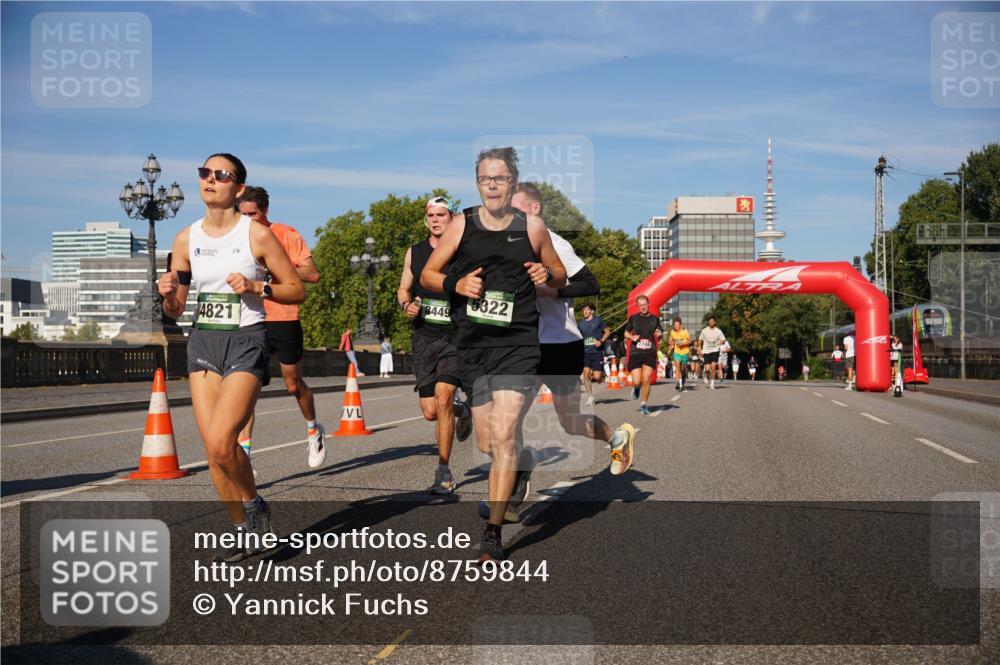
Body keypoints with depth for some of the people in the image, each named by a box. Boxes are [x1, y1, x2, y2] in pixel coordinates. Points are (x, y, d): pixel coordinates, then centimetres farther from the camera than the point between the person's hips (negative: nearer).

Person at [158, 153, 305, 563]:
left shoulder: (257, 235, -5)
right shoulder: (186, 239, 7)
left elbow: (297, 290, 0)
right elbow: (174, 311, 11)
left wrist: (256, 287, -15)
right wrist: (168, 294, -11)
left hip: (246, 342, -5)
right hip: (202, 342, 5)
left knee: (220, 443, -19)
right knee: (213, 450, 1)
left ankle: (255, 505, 10)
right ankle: (244, 532, 17)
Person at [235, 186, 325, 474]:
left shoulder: (286, 235, -4)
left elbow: (312, 274, -9)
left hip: (283, 320, -3)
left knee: (294, 385, 11)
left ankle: (314, 431, 38)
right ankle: (243, 456, -8)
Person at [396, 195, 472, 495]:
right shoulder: (414, 253, 8)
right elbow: (403, 289, 18)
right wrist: (406, 305, -3)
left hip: (456, 336, -3)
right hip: (424, 337, 4)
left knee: (443, 399, -18)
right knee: (430, 412, 2)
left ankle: (444, 472, -6)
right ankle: (462, 411, 39)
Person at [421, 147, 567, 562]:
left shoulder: (532, 227, 4)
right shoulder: (461, 225, 5)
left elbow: (560, 276, 16)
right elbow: (427, 275, 10)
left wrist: (547, 274, -7)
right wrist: (456, 284, -10)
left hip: (517, 344, -2)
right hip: (472, 345, 2)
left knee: (503, 438, -15)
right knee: (485, 445, 8)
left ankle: (493, 533, -11)